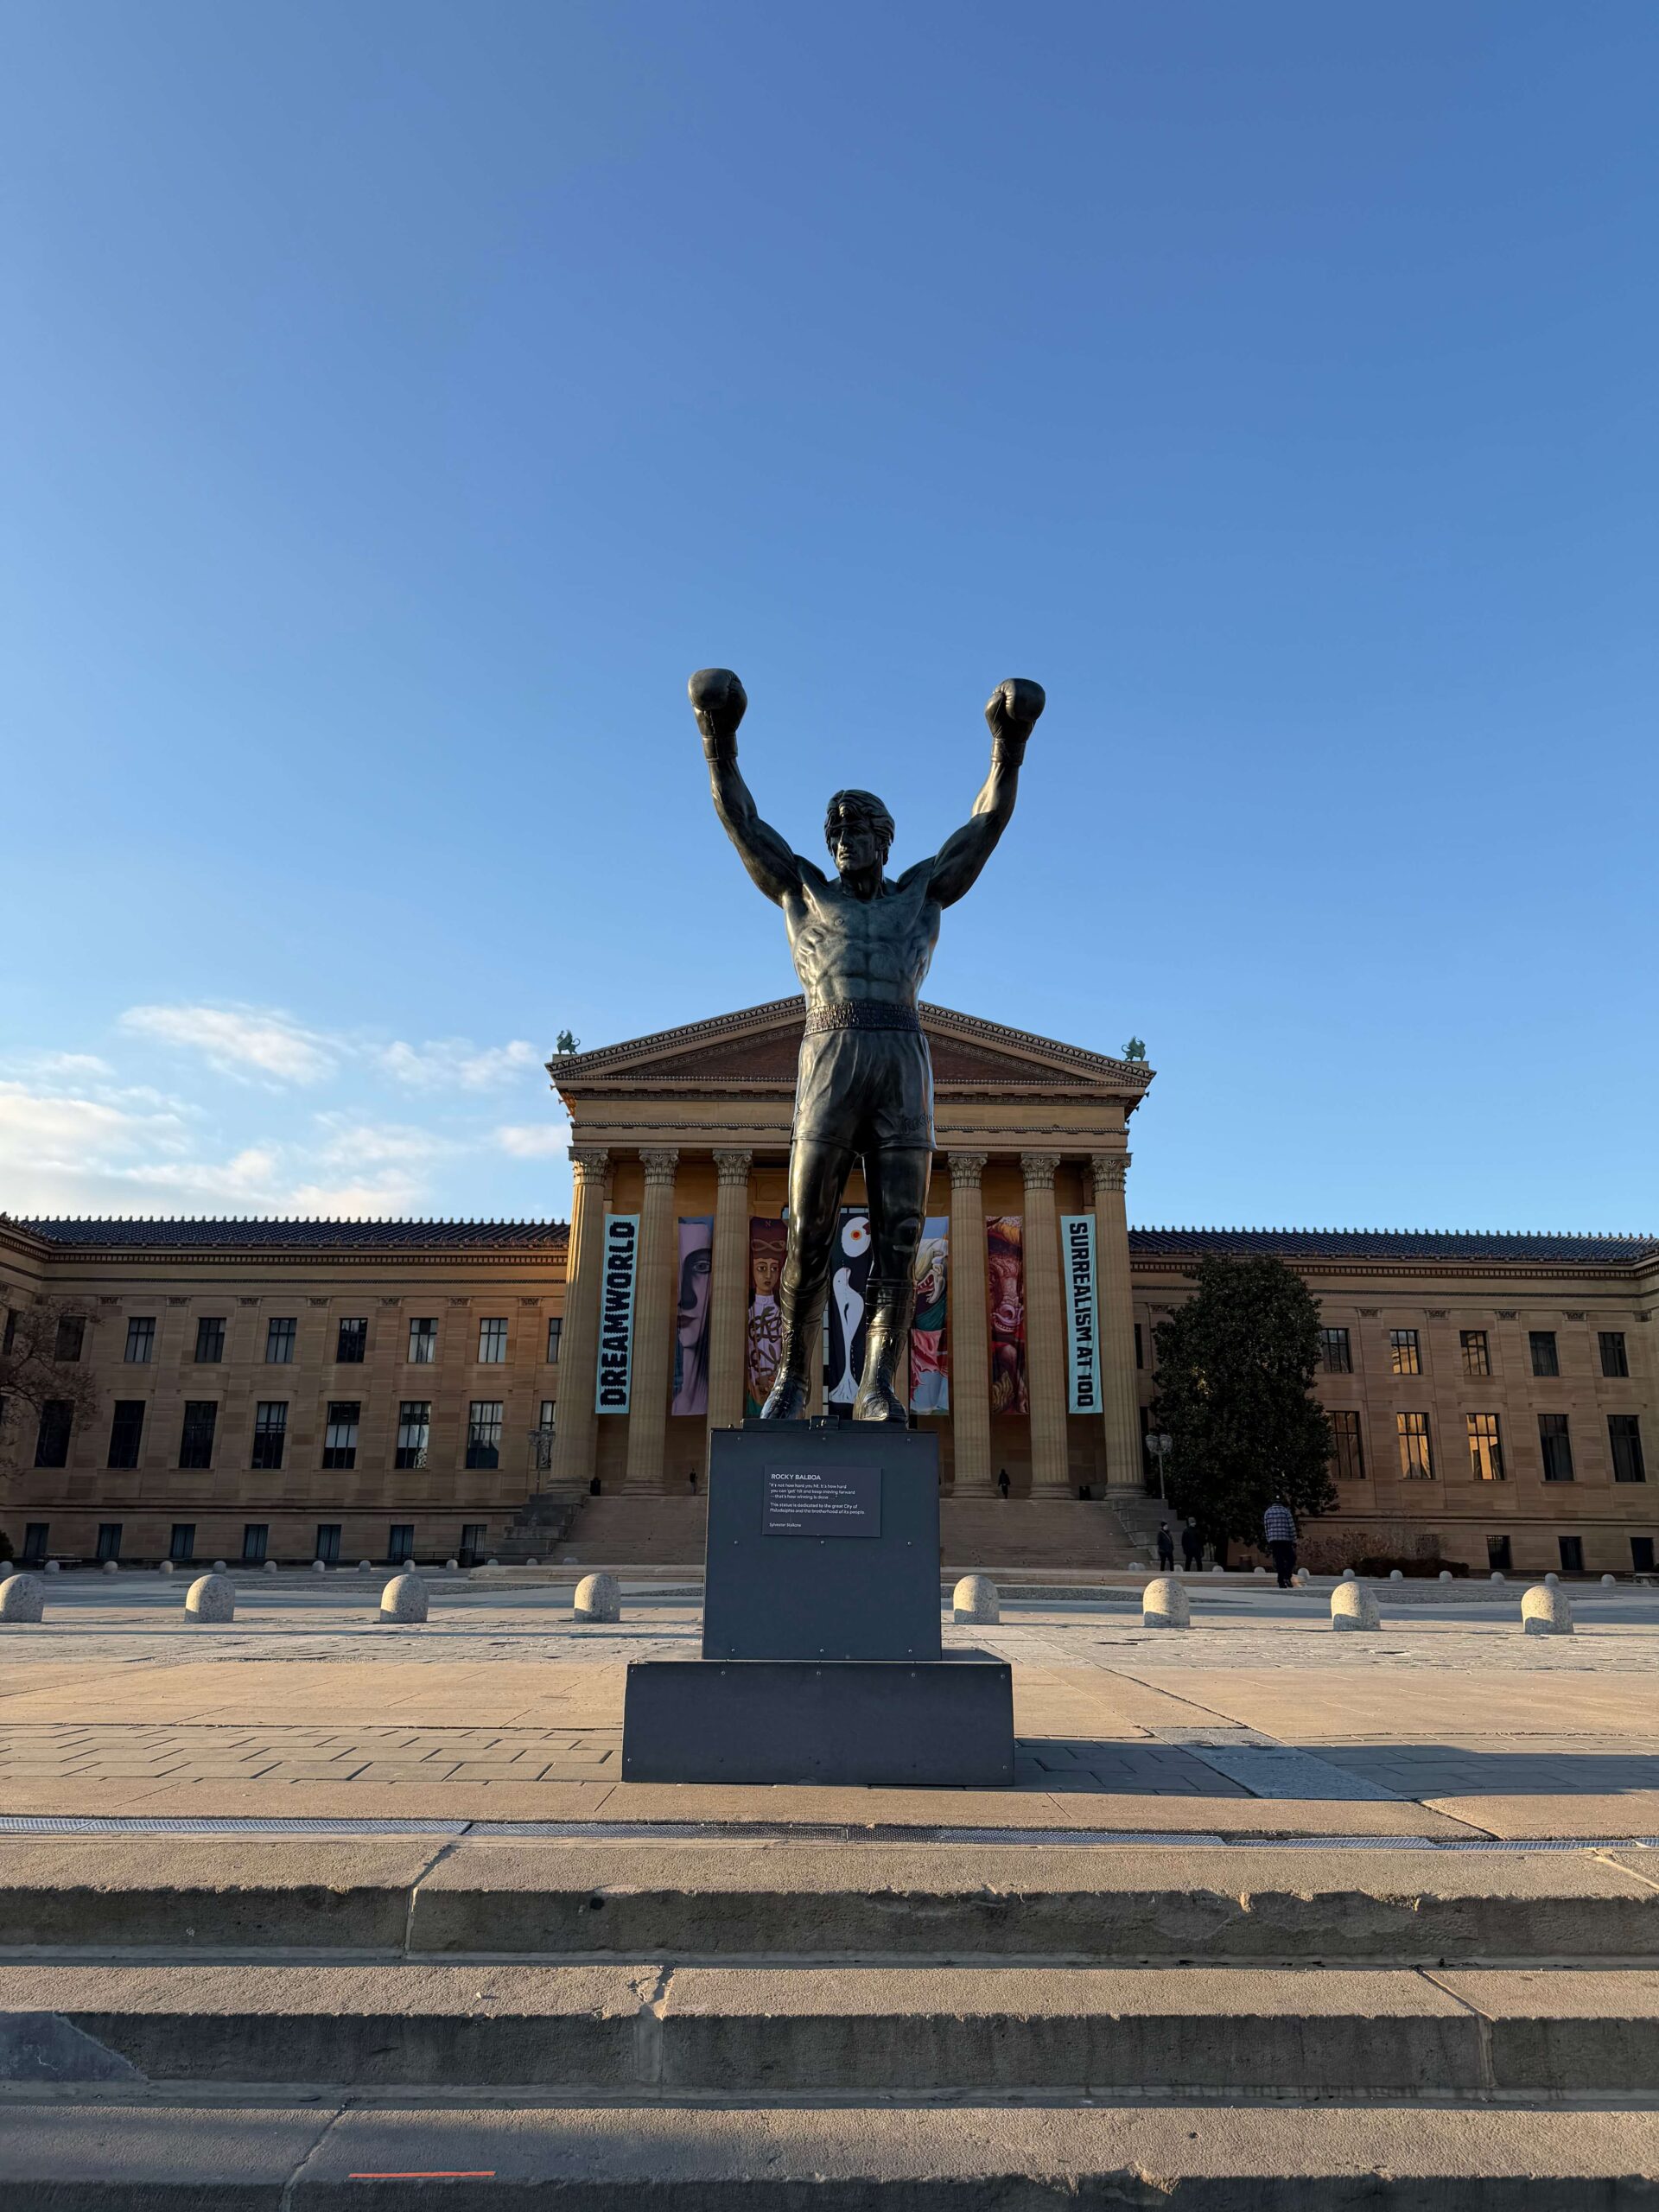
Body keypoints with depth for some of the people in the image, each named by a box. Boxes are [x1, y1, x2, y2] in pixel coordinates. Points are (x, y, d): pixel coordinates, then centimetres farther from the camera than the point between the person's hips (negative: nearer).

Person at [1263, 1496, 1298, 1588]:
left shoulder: (1267, 1512, 10)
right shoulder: (1286, 1511, 1)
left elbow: (1266, 1529, 11)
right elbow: (1292, 1528, -1)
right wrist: (1294, 1541, 4)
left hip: (1273, 1540, 3)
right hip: (1285, 1540, -3)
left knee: (1279, 1561, 6)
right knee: (1291, 1559, 10)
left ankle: (1281, 1581, 2)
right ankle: (1287, 1577, -8)